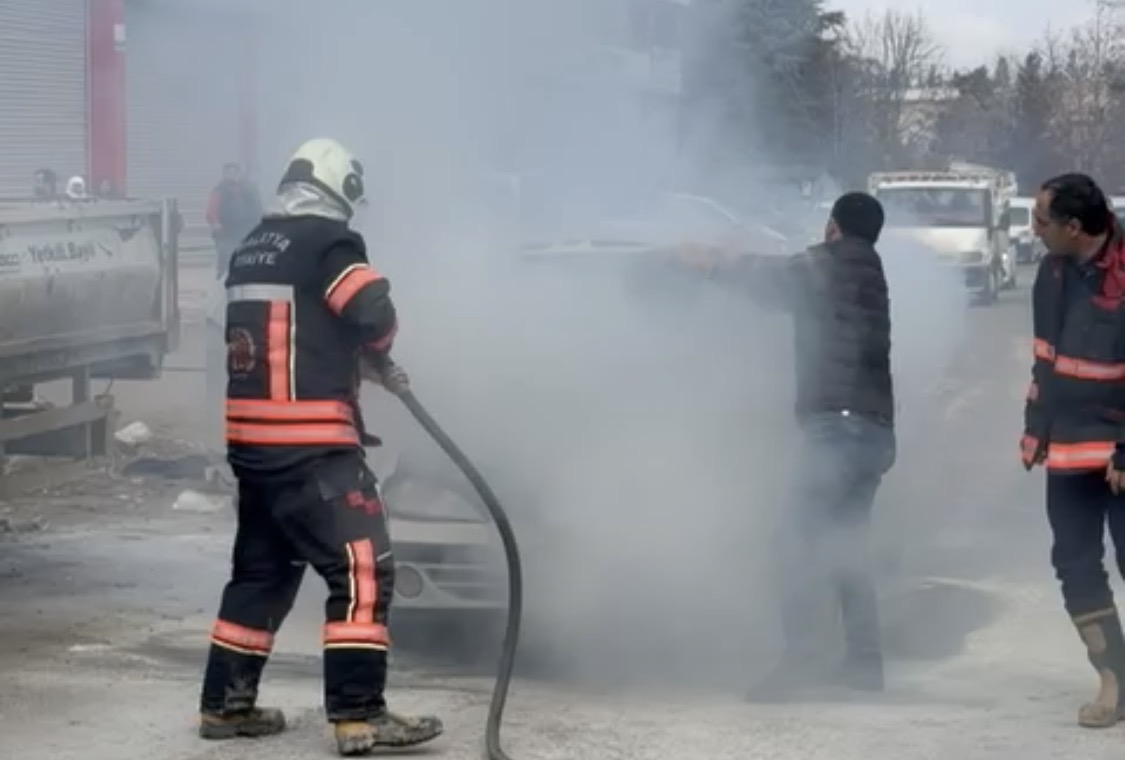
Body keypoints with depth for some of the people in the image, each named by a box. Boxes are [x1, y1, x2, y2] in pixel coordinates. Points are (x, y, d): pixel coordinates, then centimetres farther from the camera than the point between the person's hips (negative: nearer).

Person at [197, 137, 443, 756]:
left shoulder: (251, 249, 16)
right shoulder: (328, 242, -9)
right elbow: (372, 312, -18)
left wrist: (364, 367, 17)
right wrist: (378, 358, 4)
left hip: (253, 440, 9)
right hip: (311, 444, -9)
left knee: (262, 568, 19)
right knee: (363, 568, -5)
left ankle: (225, 703, 24)